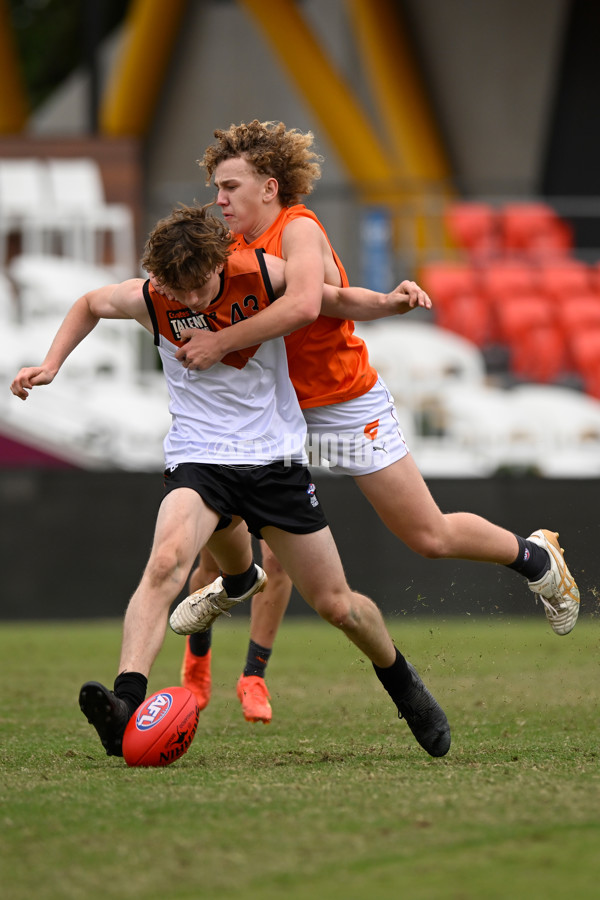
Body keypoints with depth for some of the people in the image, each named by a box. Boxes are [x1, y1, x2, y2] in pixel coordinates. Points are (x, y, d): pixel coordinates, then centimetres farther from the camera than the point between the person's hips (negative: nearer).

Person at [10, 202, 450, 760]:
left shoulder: (263, 275, -11)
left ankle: (403, 684, 35)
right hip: (196, 461, -1)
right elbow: (90, 304, 13)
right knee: (165, 562, -32)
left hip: (275, 457, 1)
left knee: (335, 604, 6)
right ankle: (126, 705, -42)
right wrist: (50, 366, 4)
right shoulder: (149, 301, -8)